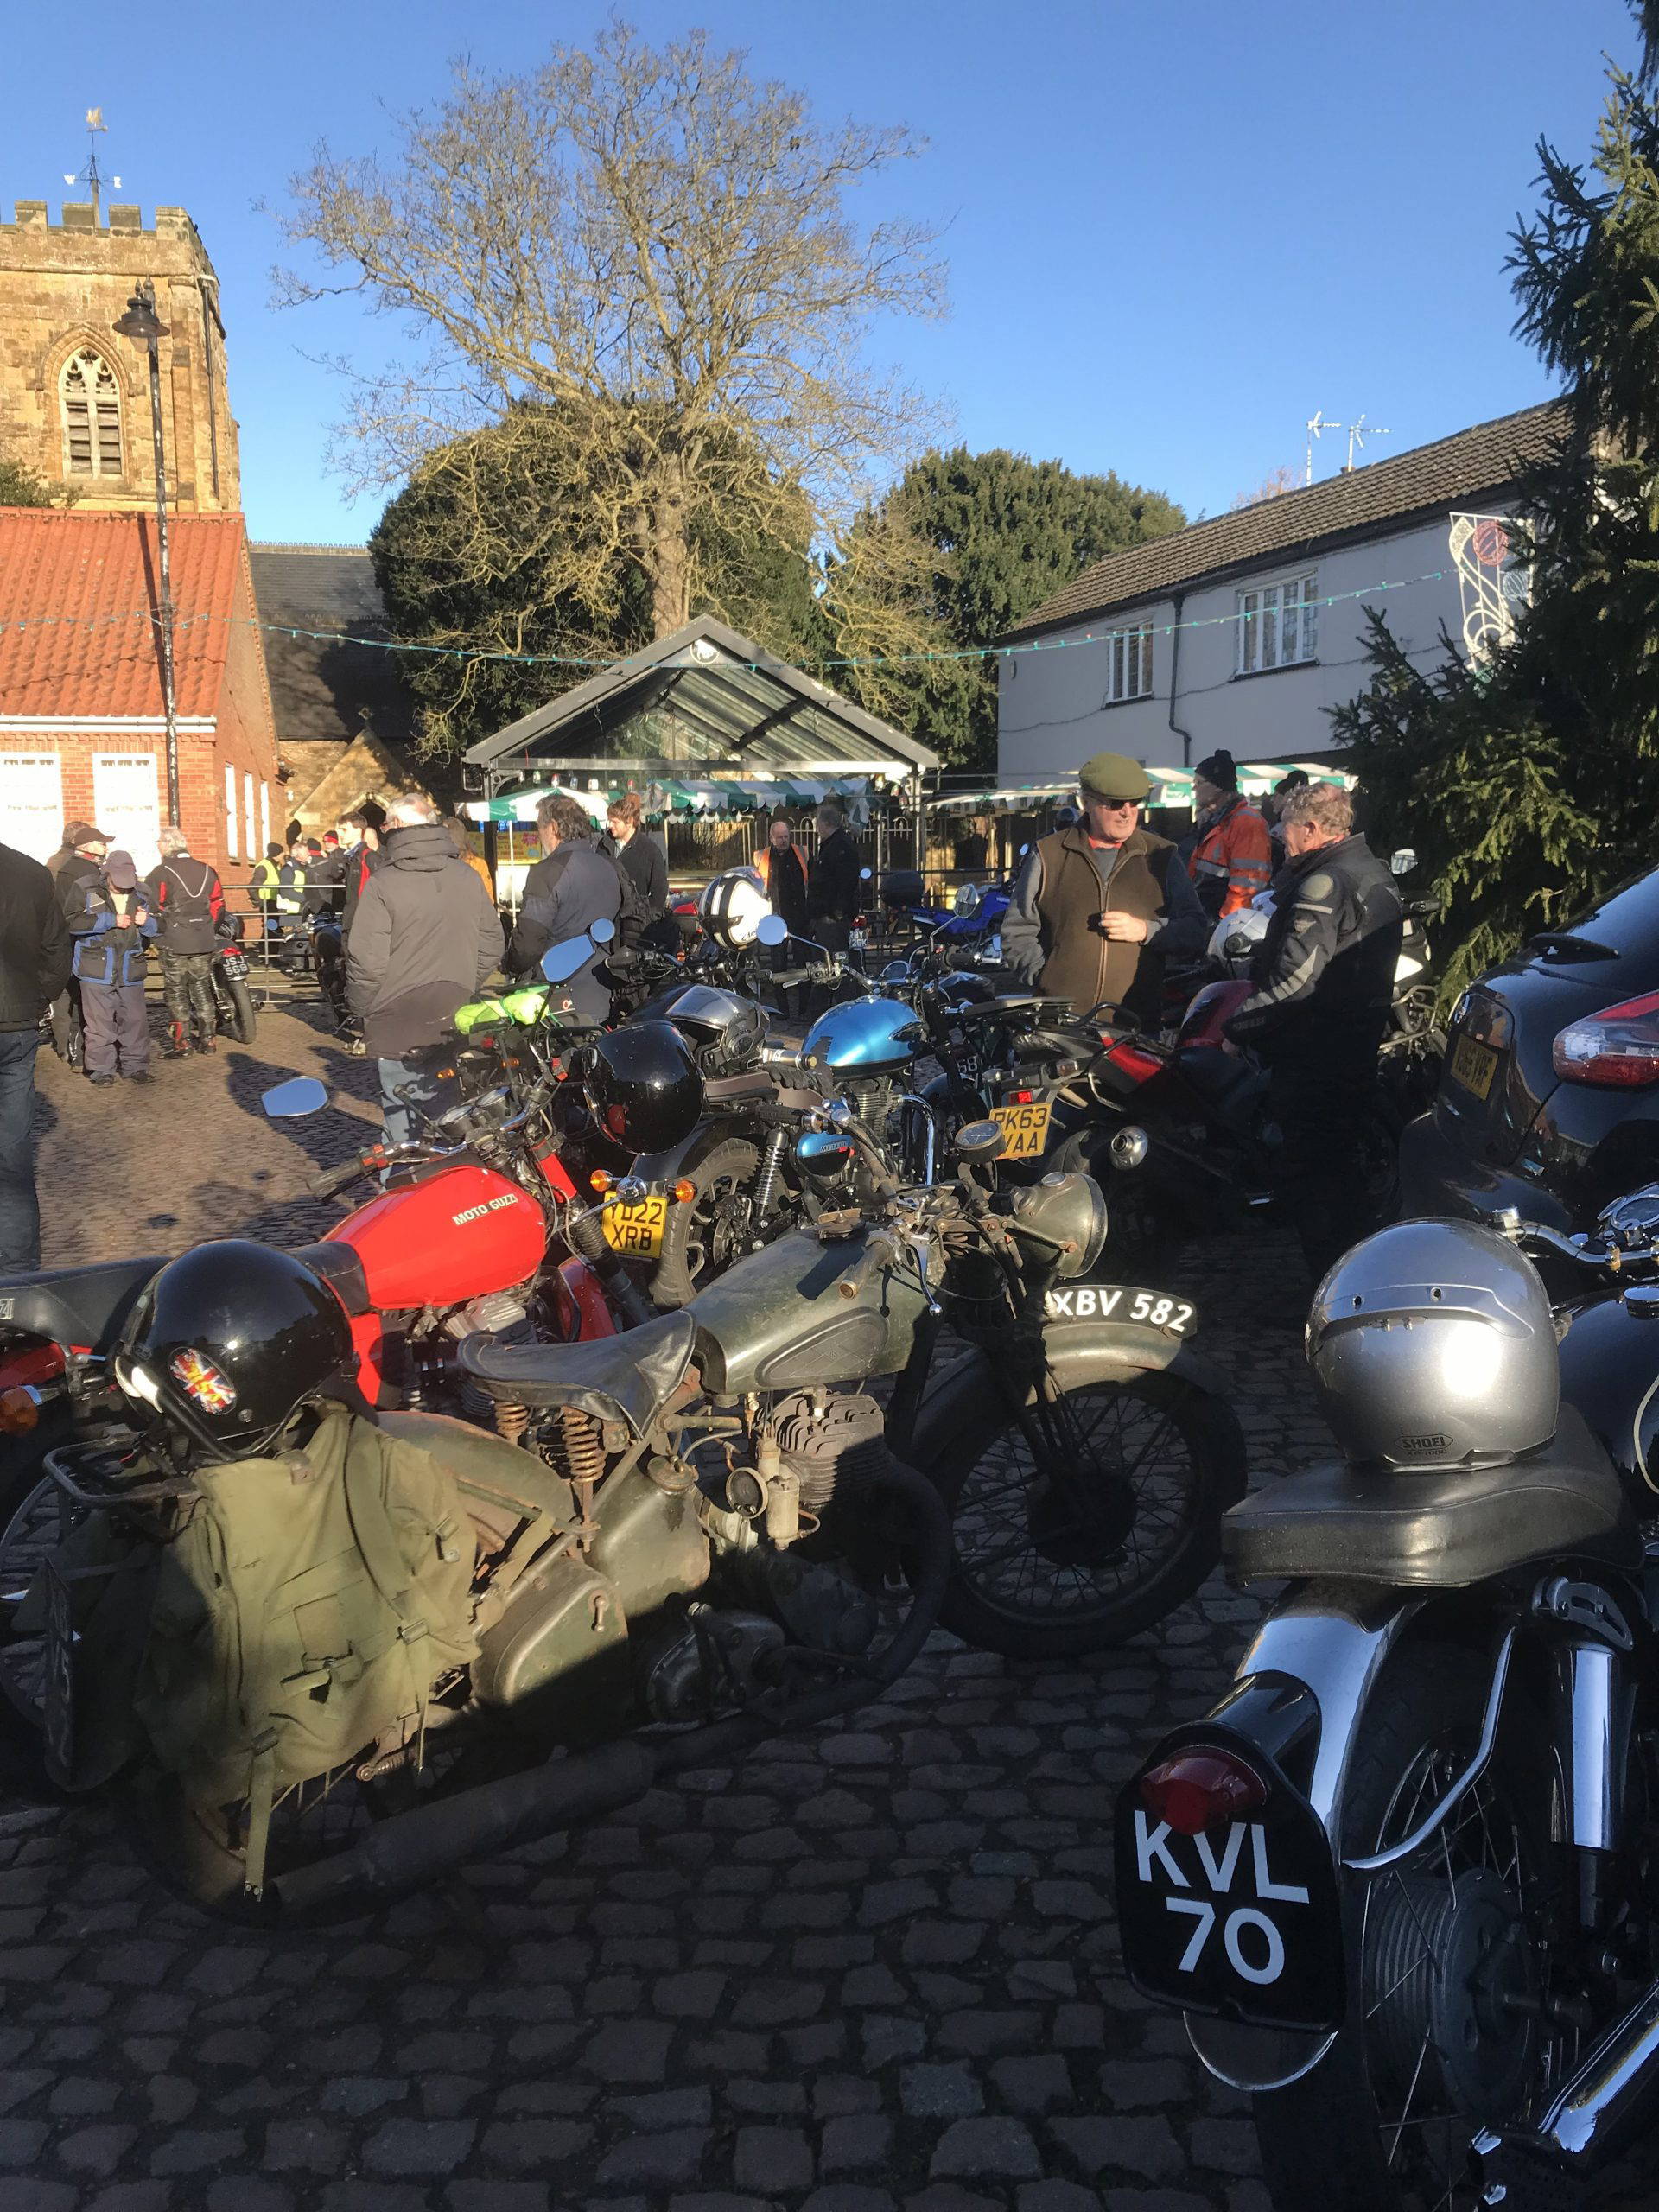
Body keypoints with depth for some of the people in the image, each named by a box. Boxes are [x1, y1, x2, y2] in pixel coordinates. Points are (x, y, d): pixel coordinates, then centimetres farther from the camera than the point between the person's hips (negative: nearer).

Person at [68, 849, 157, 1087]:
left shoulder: (139, 899, 15)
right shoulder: (89, 895, 2)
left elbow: (156, 930, 17)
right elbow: (73, 924, -13)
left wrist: (147, 922, -7)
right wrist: (111, 921, -15)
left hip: (130, 973, 3)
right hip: (97, 972, -3)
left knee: (136, 1020, 3)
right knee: (100, 1023, -2)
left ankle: (135, 1066, 15)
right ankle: (102, 1069, 6)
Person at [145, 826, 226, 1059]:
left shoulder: (161, 874, -10)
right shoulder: (207, 871, 6)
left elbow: (151, 908, -10)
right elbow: (218, 904, 10)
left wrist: (158, 933, 5)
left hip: (173, 943, -5)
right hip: (204, 943, 5)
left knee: (176, 991, 3)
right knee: (202, 987, 14)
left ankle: (181, 1043, 3)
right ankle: (207, 1039, 16)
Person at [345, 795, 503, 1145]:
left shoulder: (382, 883, -12)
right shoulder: (468, 877, 4)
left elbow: (367, 960, -15)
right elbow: (491, 946, 9)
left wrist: (361, 1009, 1)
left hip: (400, 1029, -5)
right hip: (457, 1026, 5)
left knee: (405, 1132, 0)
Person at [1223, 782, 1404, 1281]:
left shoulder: (1324, 886, -19)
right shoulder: (1376, 875, 14)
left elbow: (1294, 981, -26)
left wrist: (1236, 1027, -17)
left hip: (1314, 1064, -10)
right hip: (1360, 1054, 10)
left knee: (1308, 1181, -5)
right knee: (1341, 1174, 19)